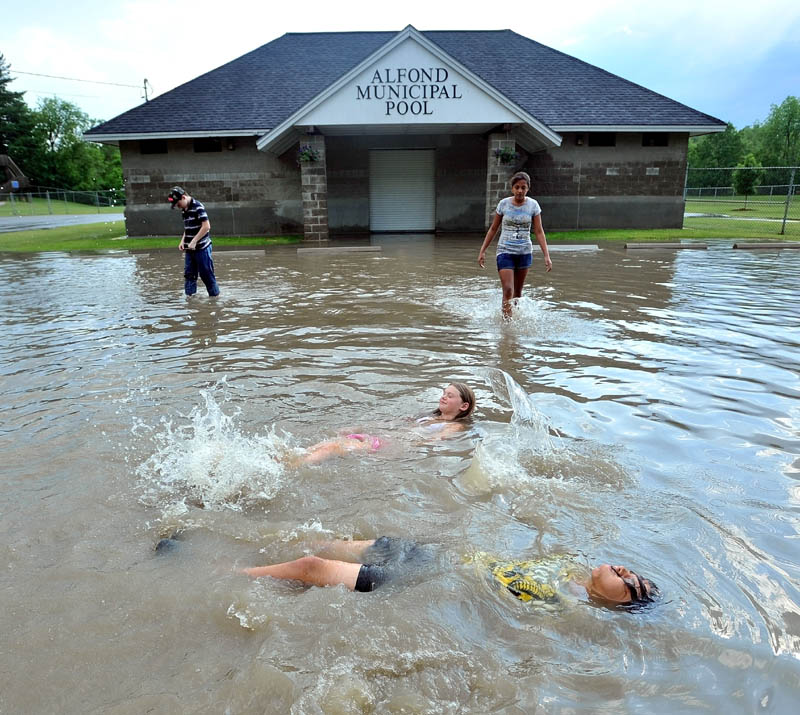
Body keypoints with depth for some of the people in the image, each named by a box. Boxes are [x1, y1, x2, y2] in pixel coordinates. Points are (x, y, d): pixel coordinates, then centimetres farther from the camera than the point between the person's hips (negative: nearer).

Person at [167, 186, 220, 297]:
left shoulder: (198, 207, -13)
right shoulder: (185, 210, 13)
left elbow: (206, 226, -20)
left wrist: (194, 241, -20)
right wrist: (183, 241, 8)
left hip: (202, 248, -8)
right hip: (189, 249, 8)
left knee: (206, 274, -1)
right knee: (189, 275, 7)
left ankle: (215, 295, 11)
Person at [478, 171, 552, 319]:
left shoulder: (533, 205, -1)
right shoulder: (504, 204, -2)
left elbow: (539, 232, 0)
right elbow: (493, 229, 6)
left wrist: (546, 256, -7)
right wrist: (482, 251, 4)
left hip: (525, 252, 1)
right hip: (505, 251, -1)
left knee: (517, 292, 9)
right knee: (508, 290, -14)